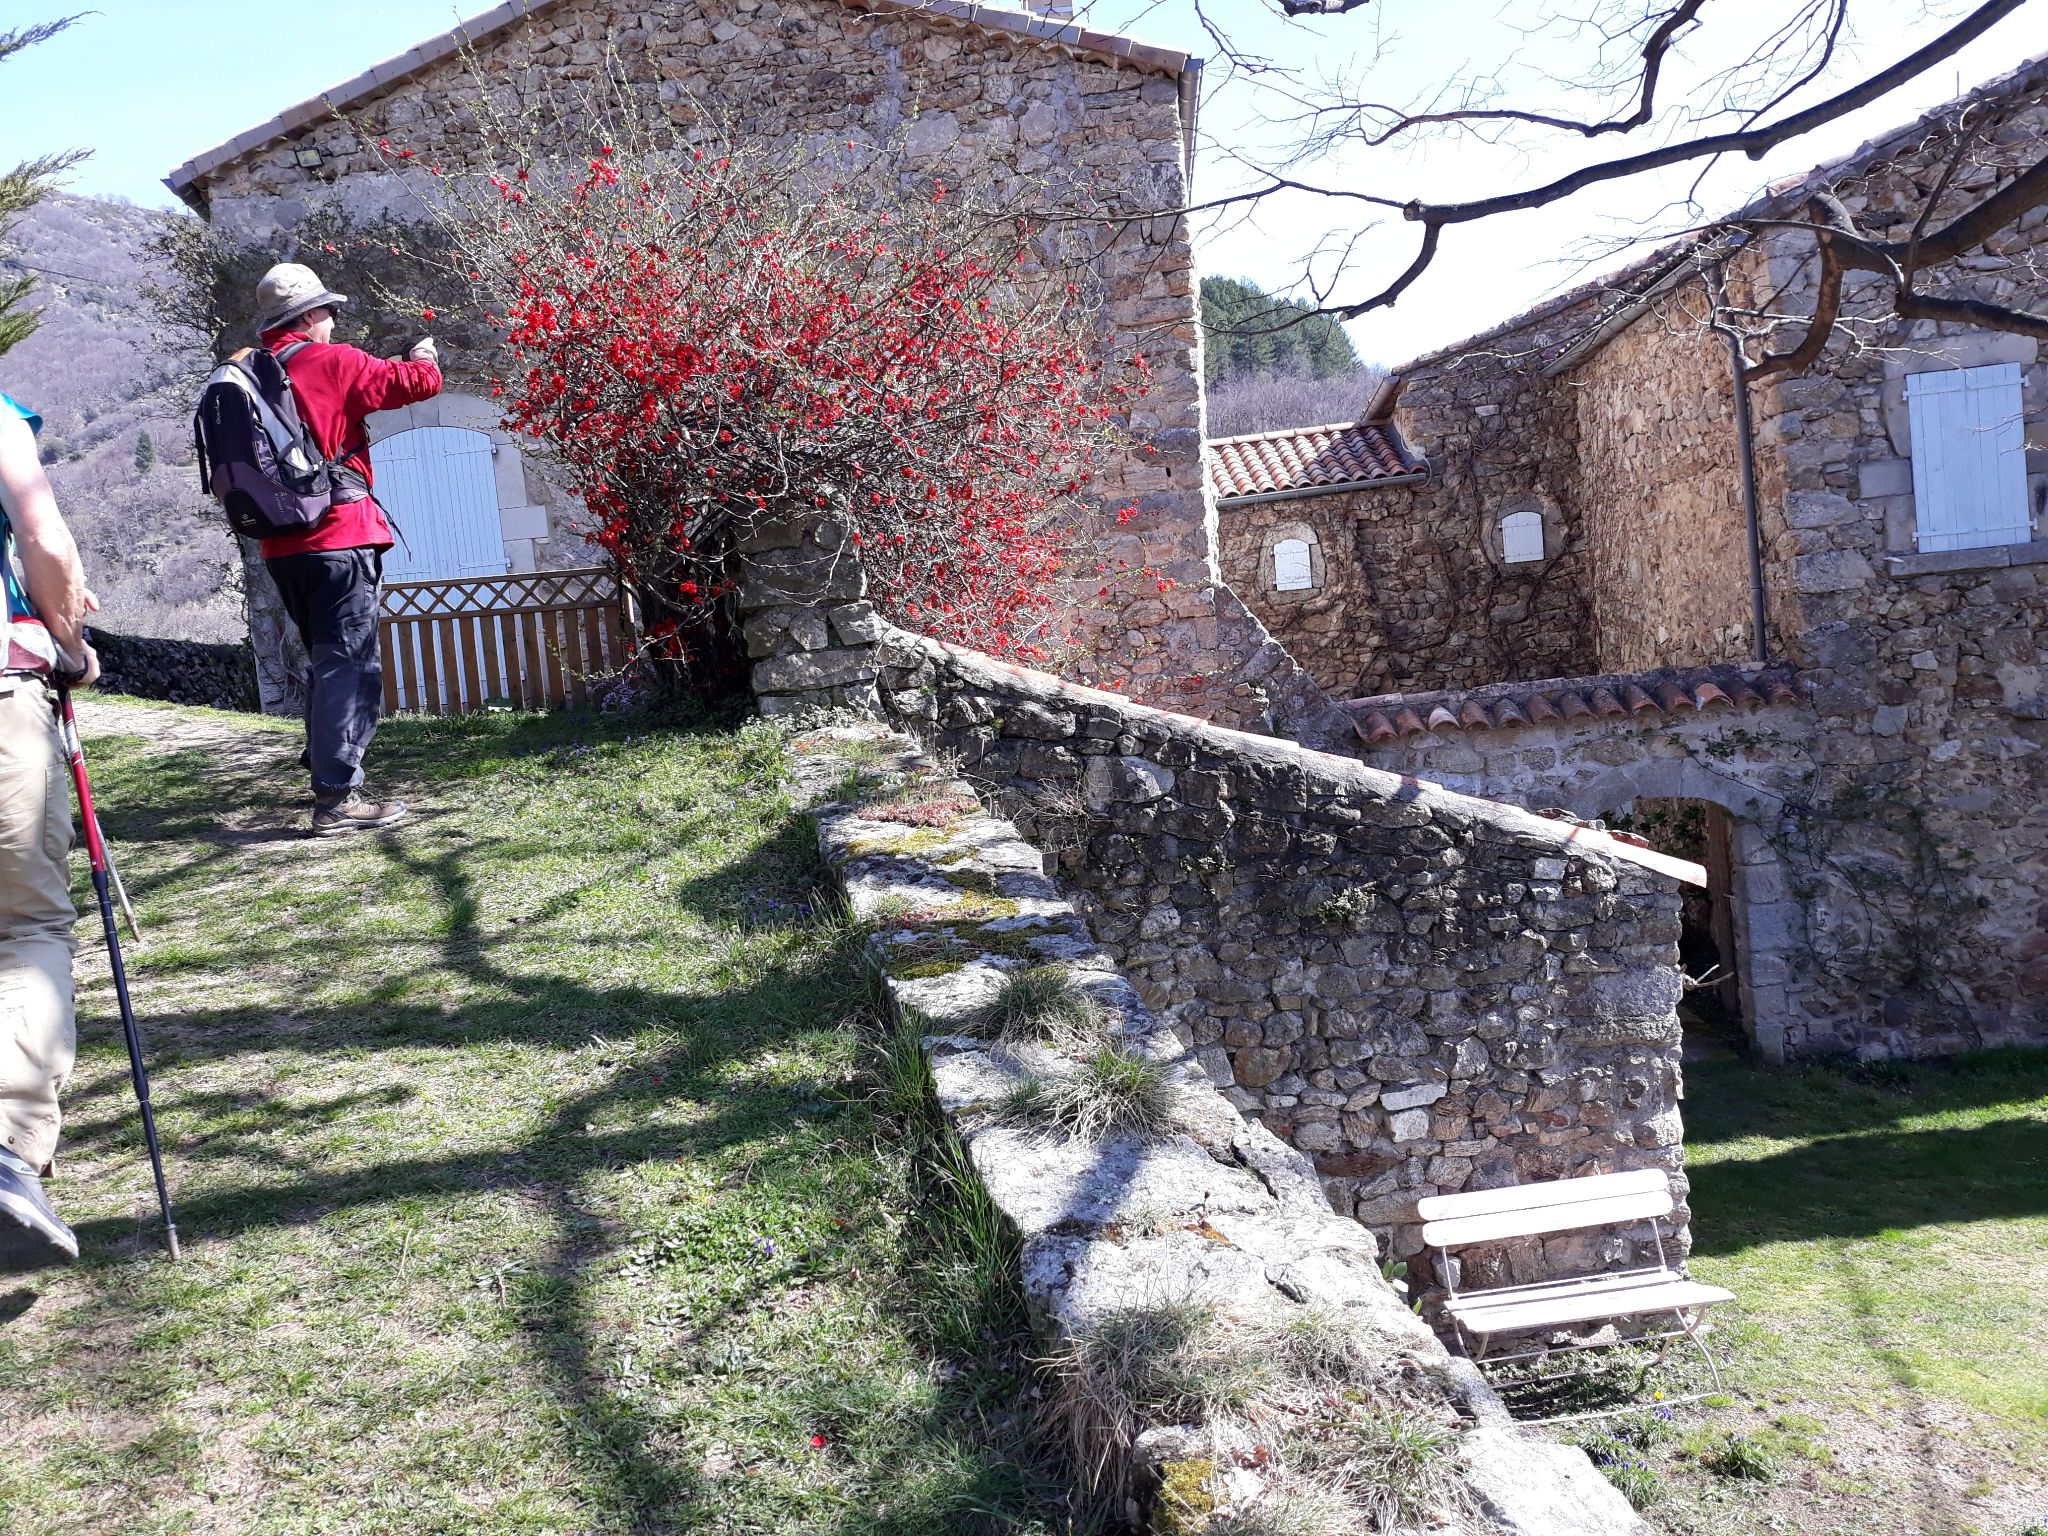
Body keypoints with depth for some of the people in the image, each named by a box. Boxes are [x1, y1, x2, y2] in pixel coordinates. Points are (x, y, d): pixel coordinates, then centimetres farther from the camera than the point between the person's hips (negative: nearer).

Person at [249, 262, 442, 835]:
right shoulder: (331, 362, -7)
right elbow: (420, 382, -4)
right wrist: (423, 356, 18)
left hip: (281, 546, 7)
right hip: (339, 537, -7)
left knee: (328, 661, 21)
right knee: (348, 665, -6)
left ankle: (324, 764, 29)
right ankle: (336, 798, -10)